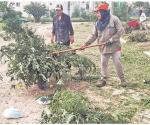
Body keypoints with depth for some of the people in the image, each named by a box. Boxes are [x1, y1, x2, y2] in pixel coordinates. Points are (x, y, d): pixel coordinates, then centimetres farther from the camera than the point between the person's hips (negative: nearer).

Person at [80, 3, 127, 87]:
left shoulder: (114, 19, -11)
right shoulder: (98, 23, 5)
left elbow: (121, 31, -13)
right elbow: (94, 35, 8)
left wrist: (111, 40, -19)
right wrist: (86, 44, -2)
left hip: (114, 46, -5)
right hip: (104, 47, 5)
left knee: (118, 63, -1)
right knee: (103, 64, 10)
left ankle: (122, 79, 15)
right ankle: (104, 80, 23)